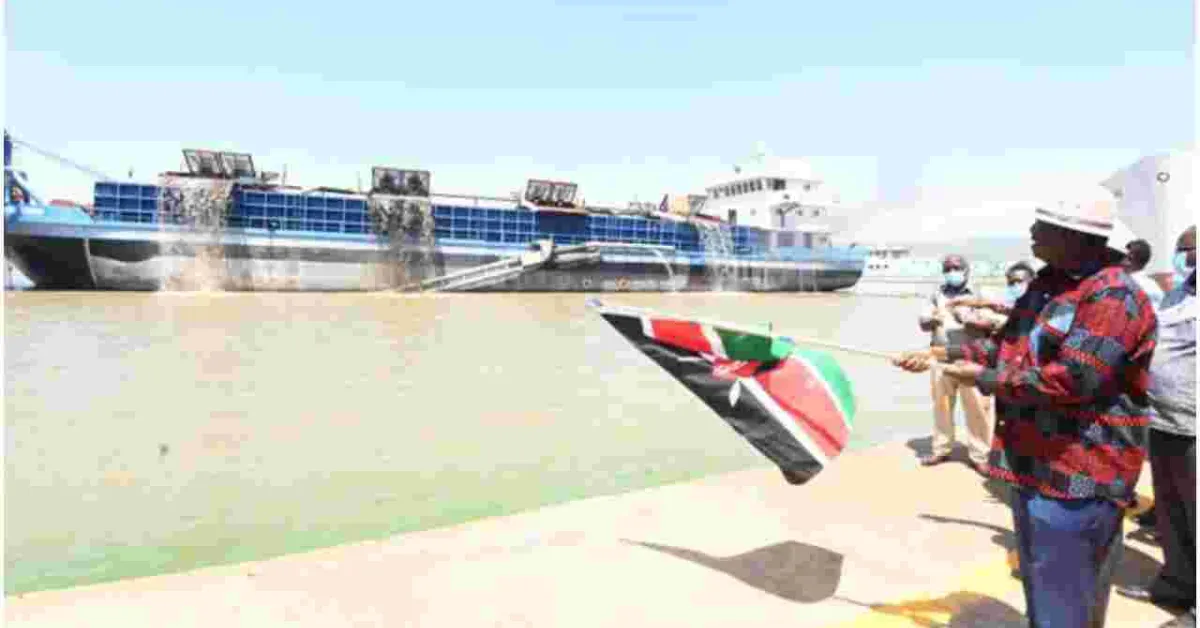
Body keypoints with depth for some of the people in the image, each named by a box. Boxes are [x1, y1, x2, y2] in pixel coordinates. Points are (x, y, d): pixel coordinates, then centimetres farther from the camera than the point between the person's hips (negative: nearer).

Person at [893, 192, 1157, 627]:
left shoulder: (1113, 296, -21)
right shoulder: (1047, 282, 10)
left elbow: (1069, 381, -28)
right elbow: (1011, 345, 16)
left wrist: (985, 379, -18)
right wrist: (944, 353, 4)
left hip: (1076, 474, -9)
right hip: (1033, 461, 9)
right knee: (1041, 584, 25)